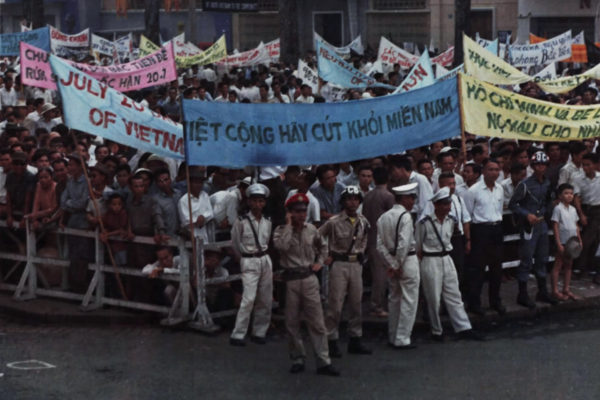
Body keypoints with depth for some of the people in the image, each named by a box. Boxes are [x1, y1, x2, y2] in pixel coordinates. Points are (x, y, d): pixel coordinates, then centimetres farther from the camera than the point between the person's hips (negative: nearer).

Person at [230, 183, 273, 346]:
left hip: (265, 260, 5)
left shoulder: (267, 223, 7)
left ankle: (259, 333, 15)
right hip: (249, 262, -5)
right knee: (249, 299, -14)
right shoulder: (241, 222, -8)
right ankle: (237, 335, -11)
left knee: (266, 300, 5)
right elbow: (235, 243, 3)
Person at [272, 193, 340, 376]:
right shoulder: (281, 230, -3)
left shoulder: (311, 230, 7)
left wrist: (319, 262, 11)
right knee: (292, 323, 5)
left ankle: (323, 362, 2)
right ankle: (297, 359, 18)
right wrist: (289, 225, -17)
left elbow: (322, 246, 26)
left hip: (309, 278, 2)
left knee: (317, 322, 0)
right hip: (291, 279, -2)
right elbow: (281, 246, -25)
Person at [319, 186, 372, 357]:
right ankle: (332, 341, 2)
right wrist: (325, 257, -6)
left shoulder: (363, 222, 6)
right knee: (335, 304, -4)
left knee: (356, 303, 9)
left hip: (356, 264, 5)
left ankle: (355, 340, 19)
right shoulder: (334, 222, -10)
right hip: (339, 264, -5)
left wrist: (360, 253, 9)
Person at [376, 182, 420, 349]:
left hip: (393, 261, 8)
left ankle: (392, 337, 24)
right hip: (408, 261, -7)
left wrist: (393, 264, -1)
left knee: (394, 299, 17)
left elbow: (380, 245, 1)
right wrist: (399, 265, -13)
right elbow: (404, 244, -24)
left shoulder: (383, 217, 6)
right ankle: (402, 339, 0)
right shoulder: (405, 216, -16)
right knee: (408, 301, 0)